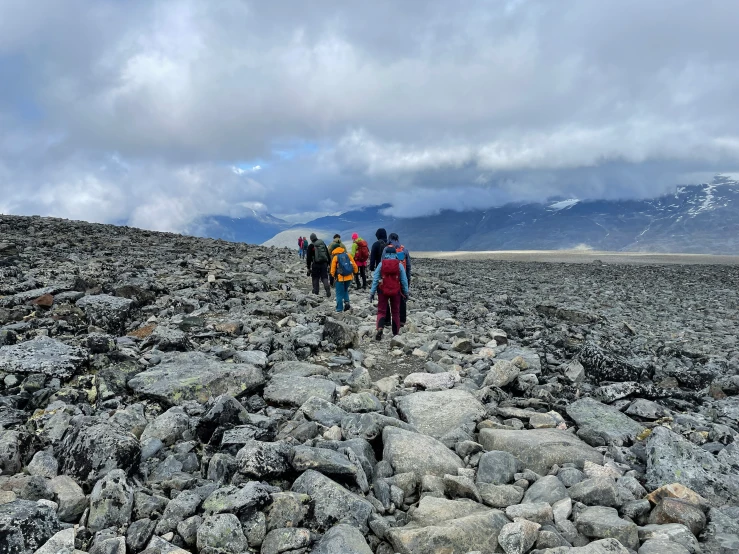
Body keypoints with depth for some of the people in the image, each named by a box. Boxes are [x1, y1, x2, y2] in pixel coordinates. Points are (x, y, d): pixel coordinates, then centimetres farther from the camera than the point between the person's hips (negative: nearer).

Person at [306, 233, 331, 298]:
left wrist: (308, 268, 3)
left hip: (316, 264, -3)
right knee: (324, 277, 6)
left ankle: (315, 293, 10)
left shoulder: (311, 246, -2)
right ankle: (328, 289, -14)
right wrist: (328, 264, 17)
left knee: (315, 278, 8)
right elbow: (328, 255, 12)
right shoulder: (323, 243, 11)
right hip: (324, 263, 3)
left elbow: (309, 258, -3)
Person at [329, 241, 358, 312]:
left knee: (339, 293, 8)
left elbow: (333, 269, -2)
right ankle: (346, 302, 5)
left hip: (340, 278, -3)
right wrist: (355, 272, 18)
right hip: (349, 277, 3)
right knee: (345, 290, 25)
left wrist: (333, 275, 16)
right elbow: (354, 265, 4)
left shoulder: (335, 257, -5)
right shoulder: (348, 254, 2)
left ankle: (339, 309, 9)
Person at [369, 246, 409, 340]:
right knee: (395, 312, 13)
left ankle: (379, 328, -19)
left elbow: (375, 279, -5)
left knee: (381, 311, 6)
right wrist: (406, 293, 10)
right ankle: (395, 333, 18)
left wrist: (372, 293, -1)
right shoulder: (399, 265, -3)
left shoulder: (381, 264, -5)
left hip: (383, 291, -1)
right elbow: (404, 280, 0)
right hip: (396, 291, 1)